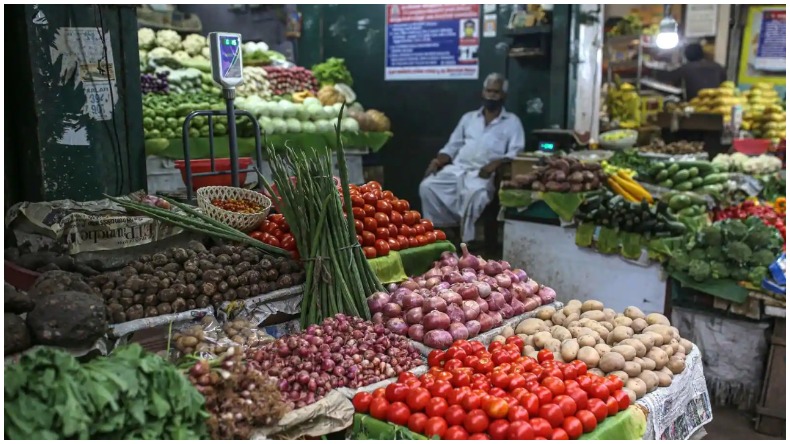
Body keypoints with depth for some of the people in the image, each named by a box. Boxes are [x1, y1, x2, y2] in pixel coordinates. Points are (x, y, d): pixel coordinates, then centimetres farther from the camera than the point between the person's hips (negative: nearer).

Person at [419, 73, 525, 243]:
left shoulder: (512, 122, 11)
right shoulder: (468, 117, 23)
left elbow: (515, 153, -2)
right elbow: (452, 146, 21)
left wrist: (495, 164, -21)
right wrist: (439, 160, 0)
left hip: (484, 173, -4)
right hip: (457, 169, 4)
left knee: (473, 193, -38)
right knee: (428, 186, -22)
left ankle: (466, 241, -26)